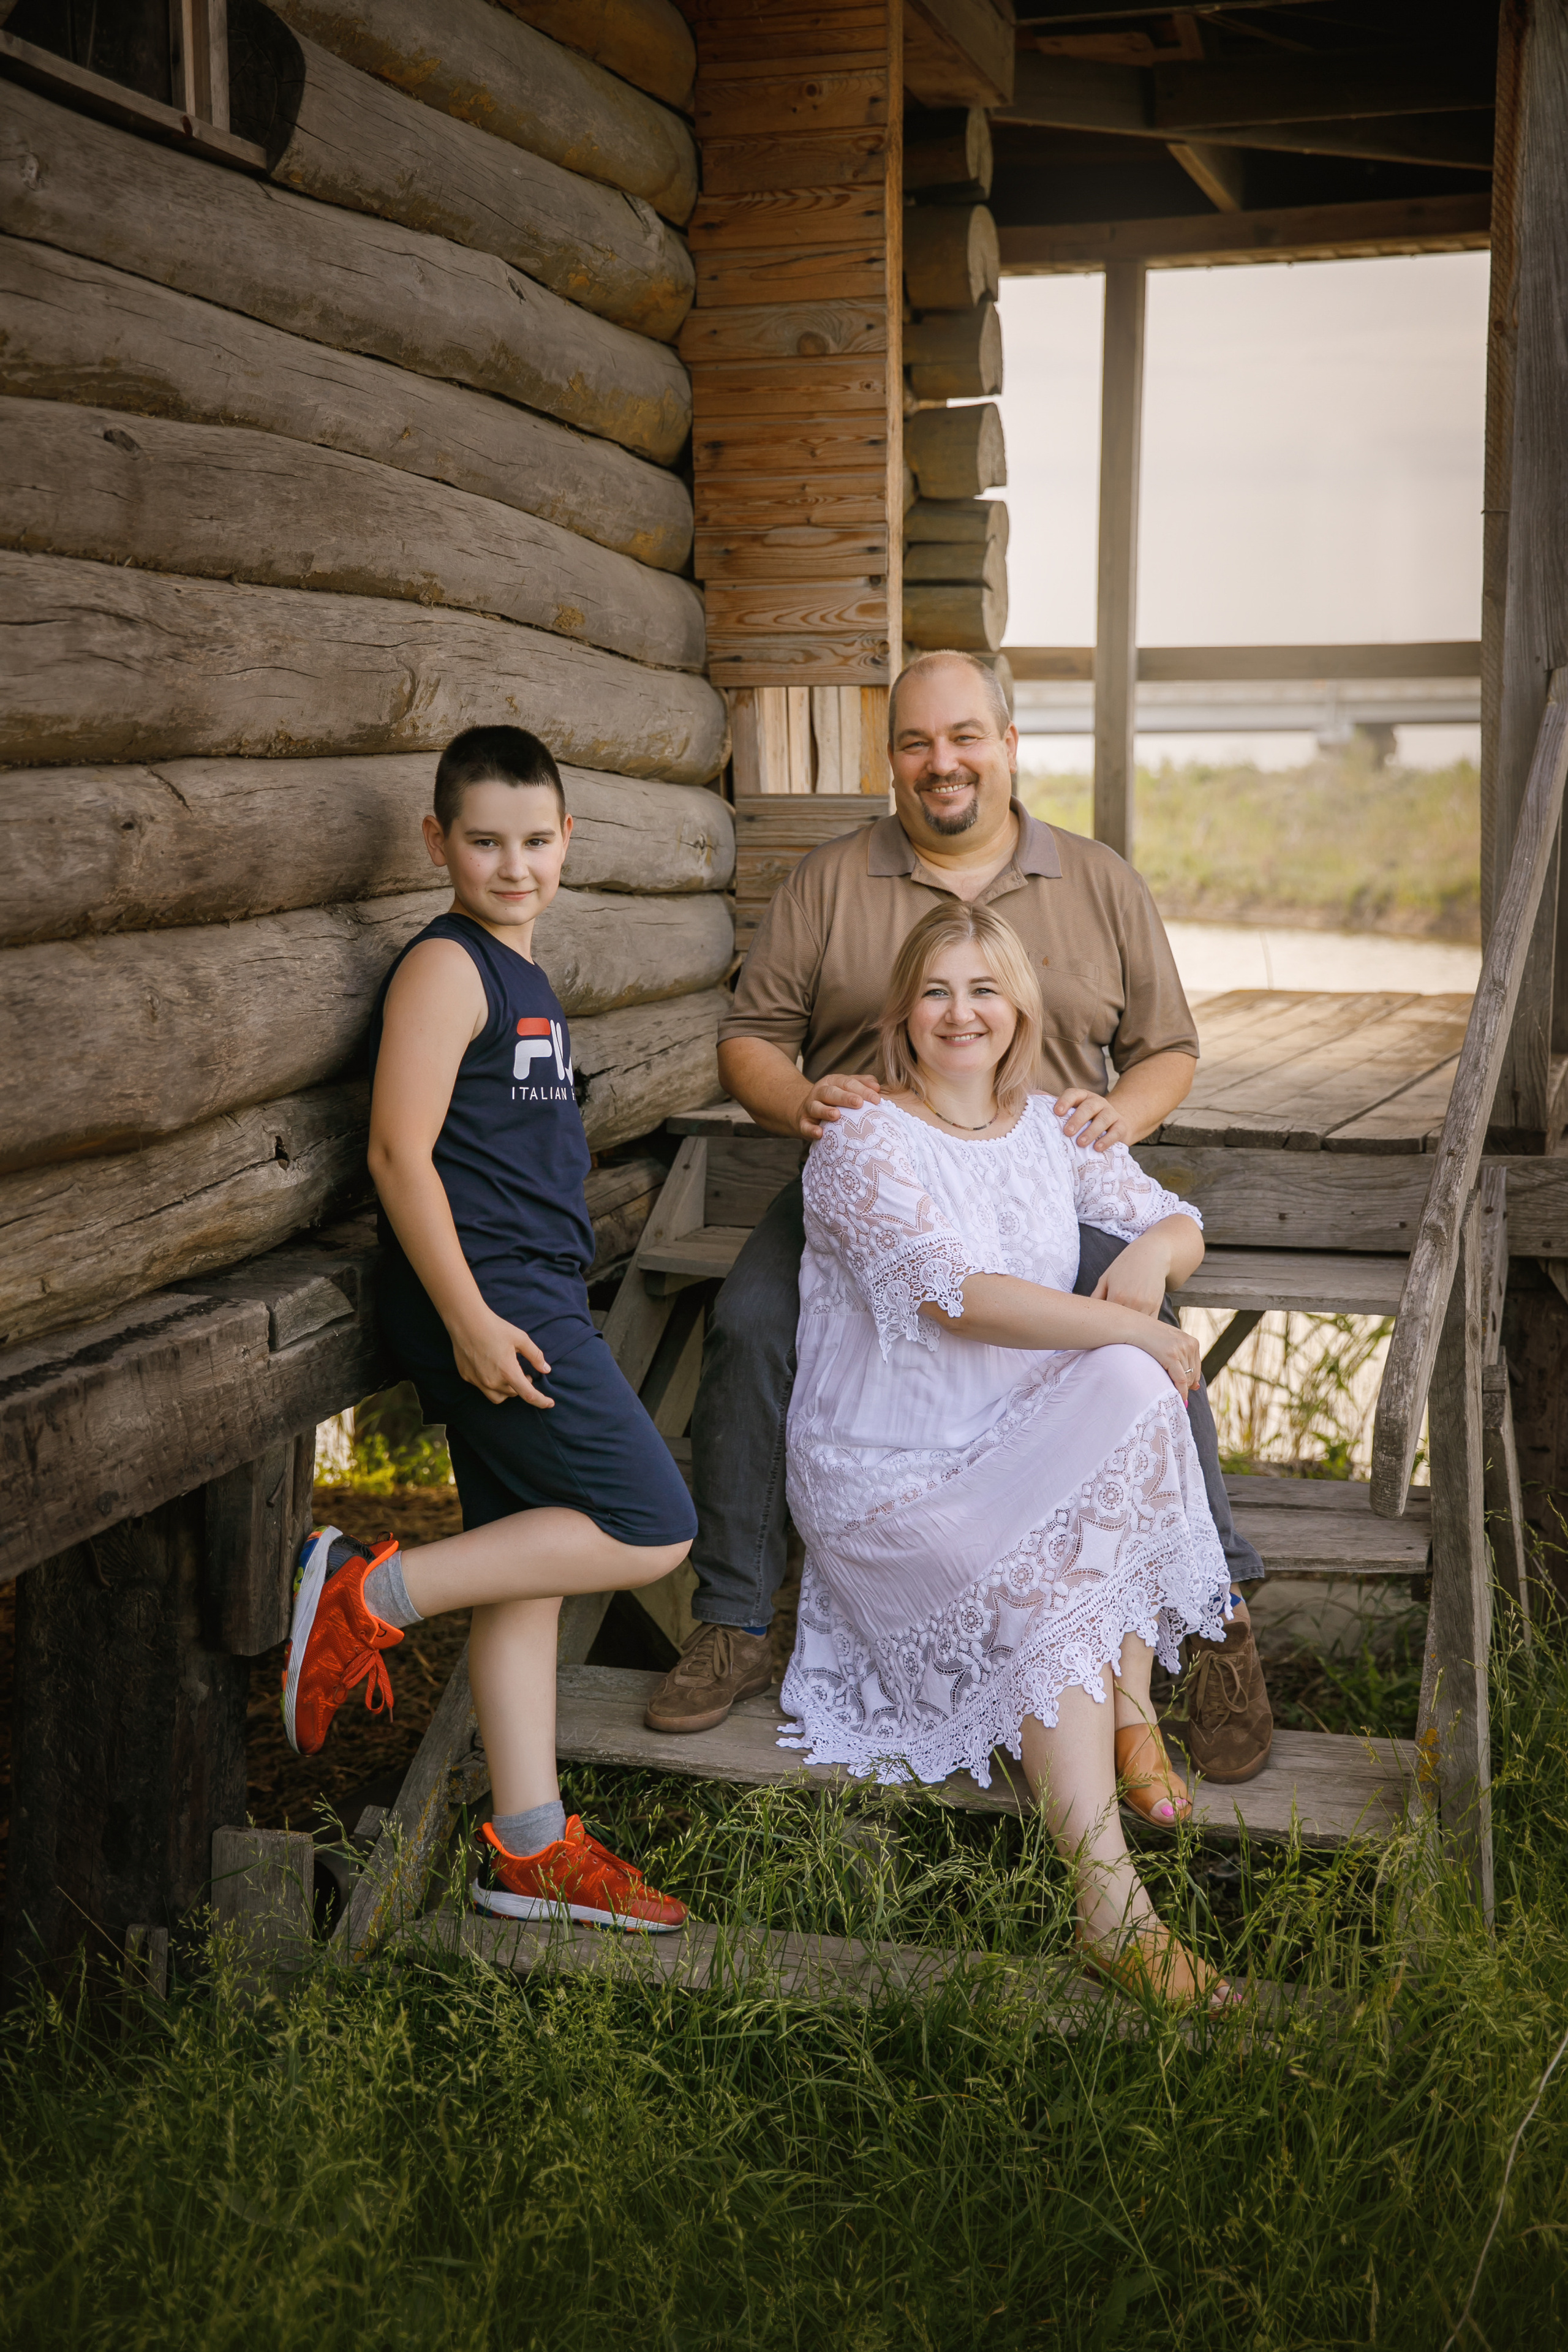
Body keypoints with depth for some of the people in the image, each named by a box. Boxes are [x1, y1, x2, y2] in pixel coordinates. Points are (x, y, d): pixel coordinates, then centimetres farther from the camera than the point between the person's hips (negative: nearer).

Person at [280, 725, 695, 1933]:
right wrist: (470, 1319, -21)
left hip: (527, 1302, 10)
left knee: (530, 1563, 11)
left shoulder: (518, 972, 19)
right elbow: (401, 1153, -18)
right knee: (652, 1530, -9)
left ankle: (531, 1846, 18)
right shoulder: (446, 967, -11)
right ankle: (371, 1596, -6)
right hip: (487, 1305, -10)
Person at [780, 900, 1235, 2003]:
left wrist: (1154, 1253, -11)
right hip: (886, 1474, -5)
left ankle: (1131, 1709, -18)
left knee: (1133, 1390, -26)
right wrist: (1135, 1328, -22)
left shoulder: (1051, 1130, 9)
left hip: (1021, 1447, 5)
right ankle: (1111, 1905, -30)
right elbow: (958, 1294, -24)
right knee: (1044, 1594, -30)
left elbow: (1179, 1221, 15)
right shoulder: (863, 1143, -11)